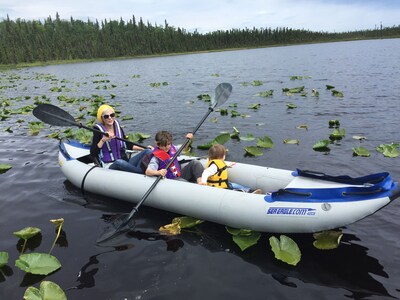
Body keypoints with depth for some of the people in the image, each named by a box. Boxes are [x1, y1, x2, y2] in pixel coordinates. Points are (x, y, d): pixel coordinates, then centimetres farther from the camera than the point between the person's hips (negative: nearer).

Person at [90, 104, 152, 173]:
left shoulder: (118, 128, 10)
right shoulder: (99, 131, -4)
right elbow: (92, 154, -11)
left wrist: (144, 148, 15)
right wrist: (103, 140, -23)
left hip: (125, 162, 6)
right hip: (110, 167, -6)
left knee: (148, 151, -11)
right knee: (119, 162, -40)